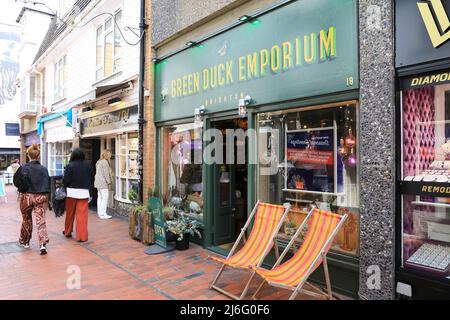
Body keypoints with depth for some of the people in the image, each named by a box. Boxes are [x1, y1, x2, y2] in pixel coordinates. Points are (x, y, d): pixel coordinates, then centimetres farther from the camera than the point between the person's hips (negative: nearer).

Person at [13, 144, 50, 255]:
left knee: (26, 220, 18)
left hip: (27, 196, -1)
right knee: (41, 220, -1)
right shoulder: (44, 169, 0)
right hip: (41, 197, 1)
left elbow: (18, 183, -10)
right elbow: (48, 185, 4)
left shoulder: (24, 168, -8)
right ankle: (43, 244, -13)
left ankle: (24, 241, 36)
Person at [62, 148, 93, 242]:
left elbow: (65, 180, -11)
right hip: (84, 193, 1)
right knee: (82, 215, 2)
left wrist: (65, 186, 8)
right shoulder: (88, 166, 0)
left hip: (72, 192, -1)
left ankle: (68, 232, 34)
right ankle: (81, 236, 3)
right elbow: (91, 179, 4)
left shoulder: (70, 166, -9)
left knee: (70, 213, 16)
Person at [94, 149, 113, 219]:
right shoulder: (105, 162, -14)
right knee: (105, 197, -8)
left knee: (100, 197, 12)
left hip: (98, 182, 11)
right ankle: (103, 214, -8)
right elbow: (106, 173, -17)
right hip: (103, 182, -11)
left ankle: (99, 212, 17)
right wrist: (109, 181, -11)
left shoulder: (99, 161, 17)